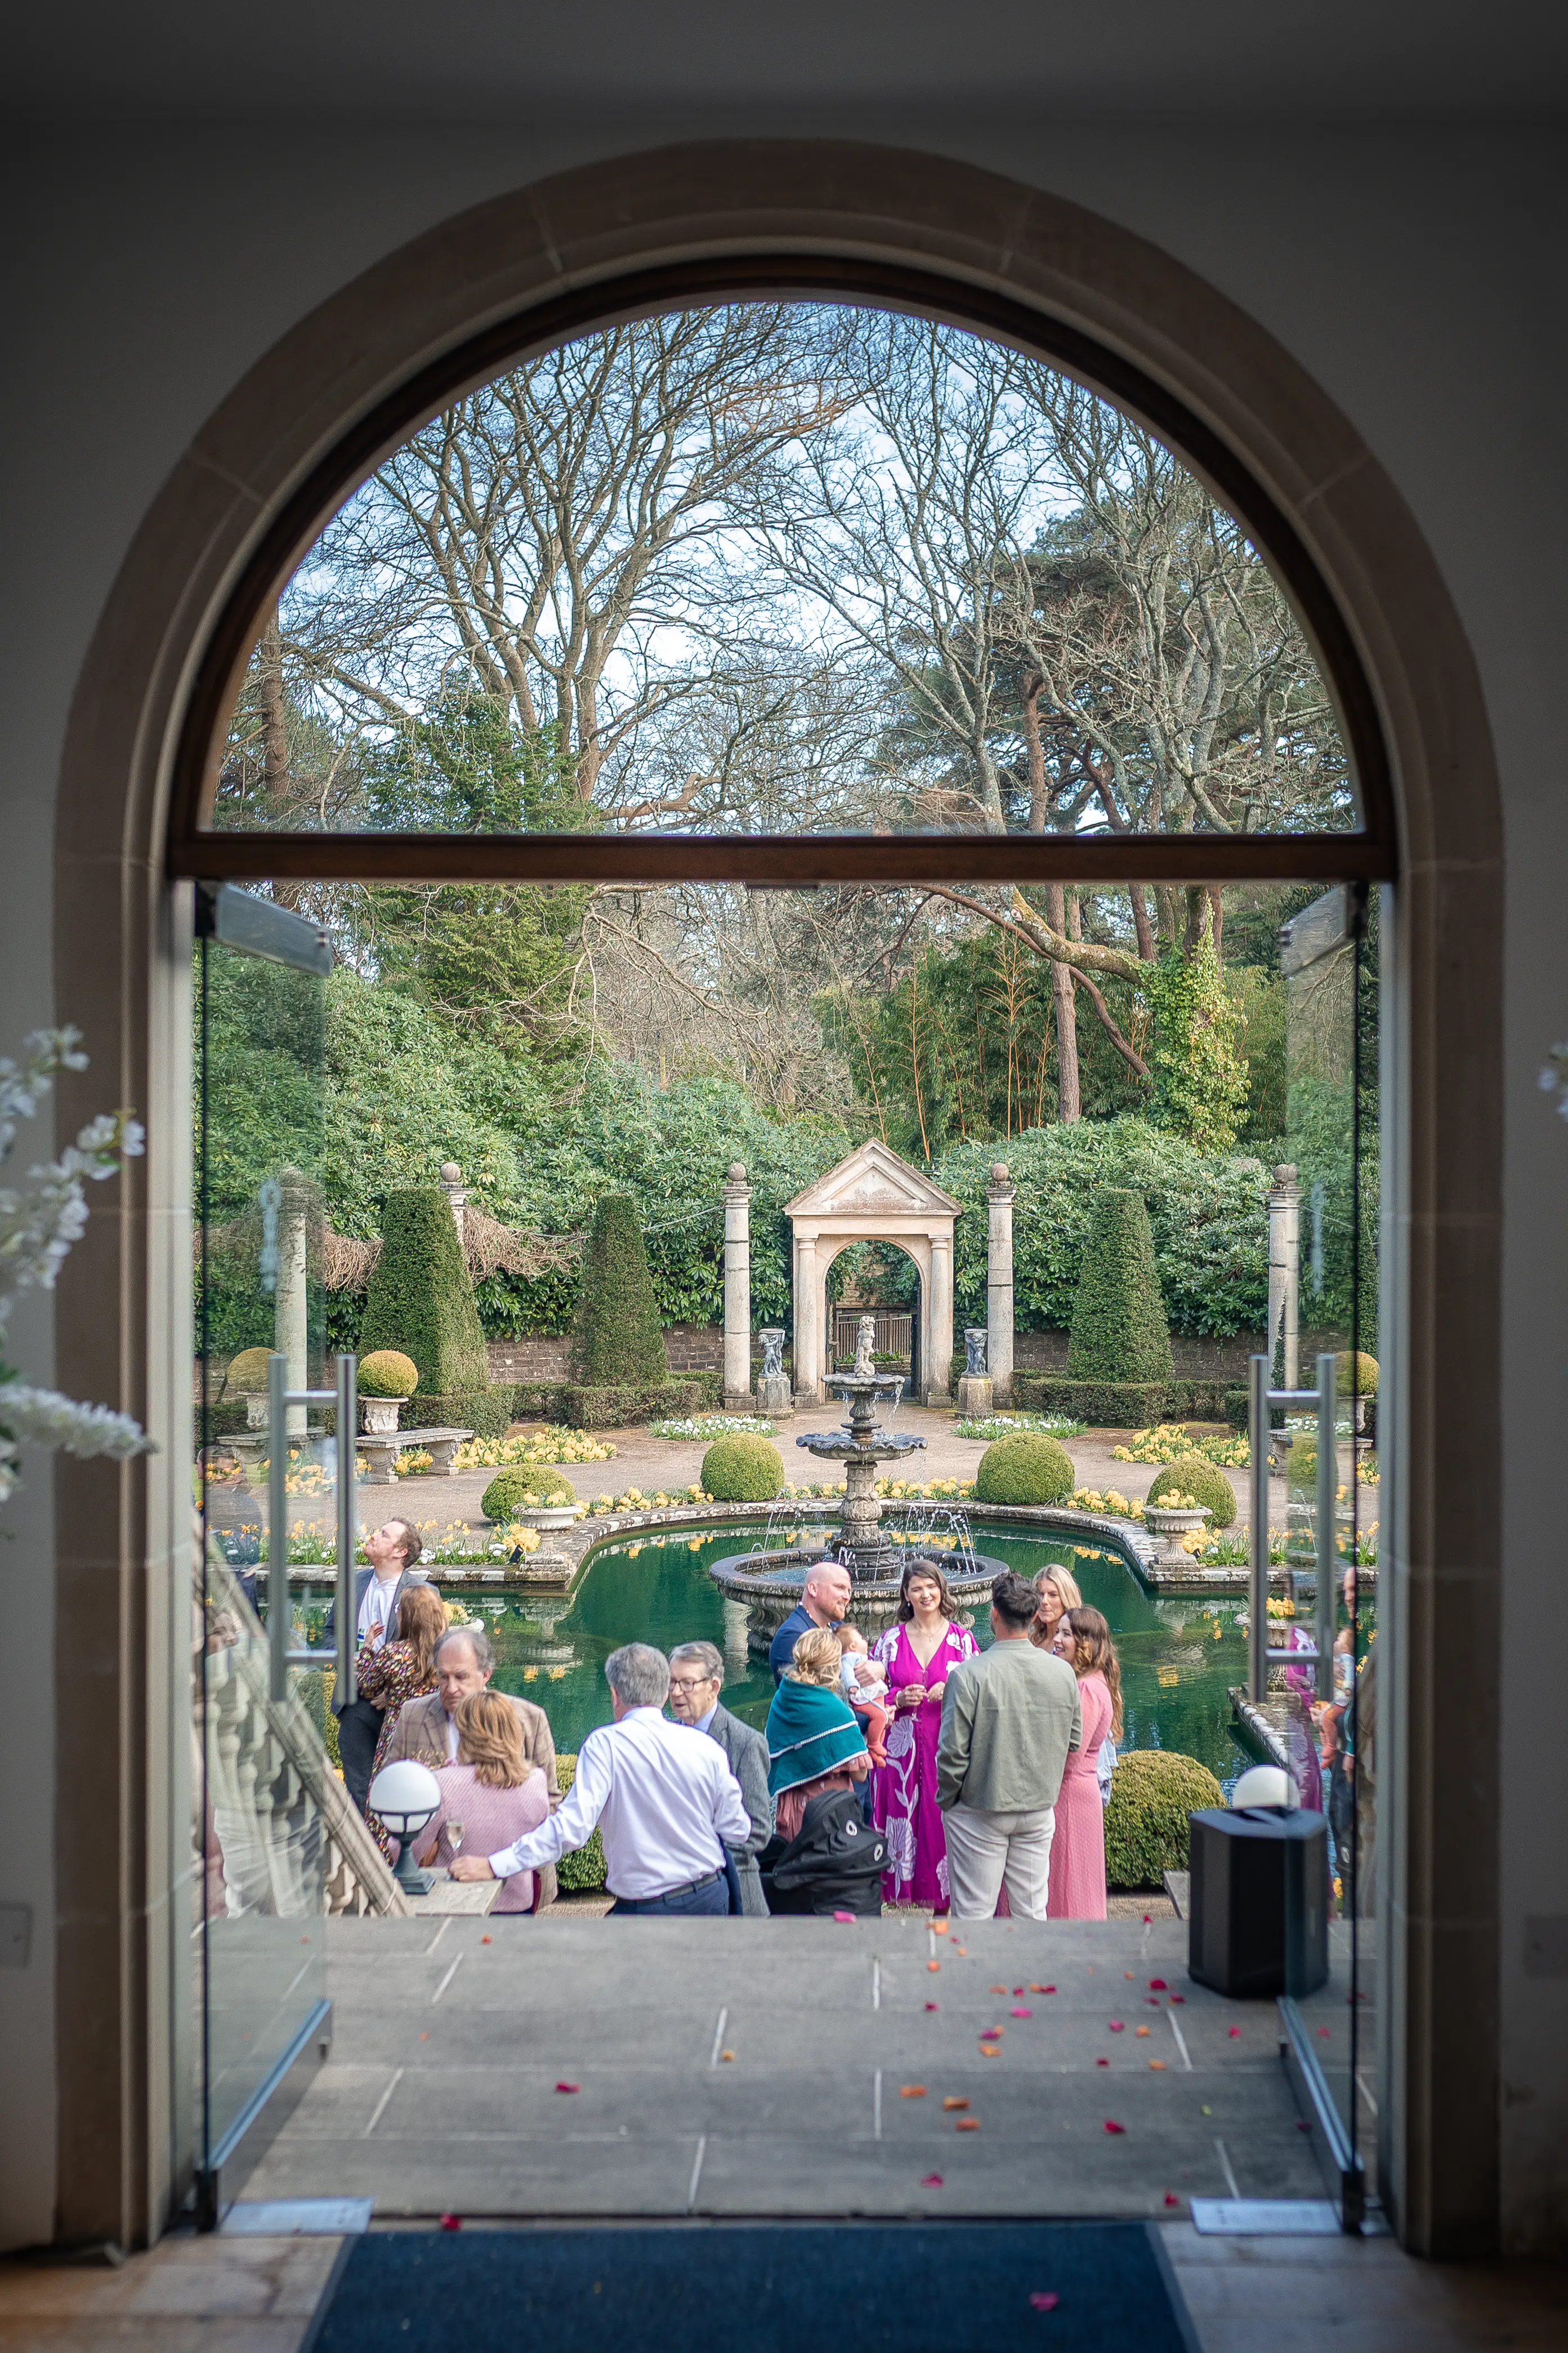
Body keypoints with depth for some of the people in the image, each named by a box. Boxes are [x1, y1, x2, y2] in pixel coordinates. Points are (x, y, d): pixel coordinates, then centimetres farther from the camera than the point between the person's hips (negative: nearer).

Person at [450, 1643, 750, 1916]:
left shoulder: (606, 1744, -12)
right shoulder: (706, 1747, -3)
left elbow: (573, 1826, -22)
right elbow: (737, 1832, 2)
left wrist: (495, 1865, -20)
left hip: (644, 1910, -4)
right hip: (713, 1899, 4)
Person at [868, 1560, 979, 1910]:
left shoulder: (963, 1640, 3)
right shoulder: (889, 1640, 5)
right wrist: (900, 1699, -9)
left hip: (948, 1747, -1)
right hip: (902, 1749, 1)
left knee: (943, 1822, -1)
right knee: (903, 1821, -1)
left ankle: (941, 1902, 9)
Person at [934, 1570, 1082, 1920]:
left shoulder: (969, 1674, -18)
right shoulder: (1062, 1672, -4)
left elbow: (953, 1752, -16)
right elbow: (1073, 1741, 7)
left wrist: (946, 1801, 0)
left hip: (980, 1812, -4)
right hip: (1040, 1809, 4)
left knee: (974, 1913, 6)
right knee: (1032, 1911, 14)